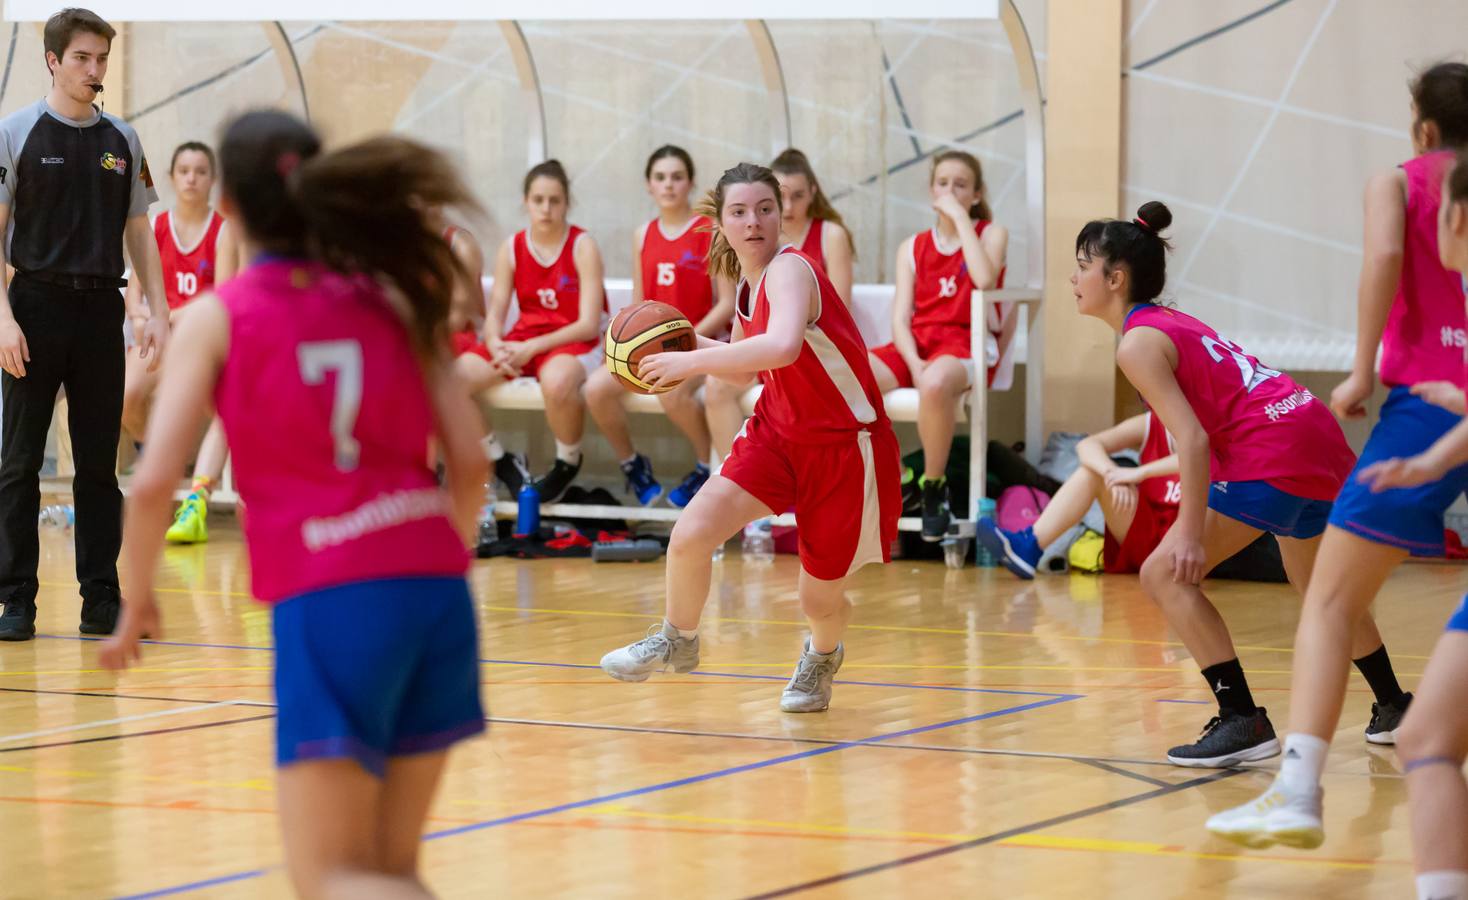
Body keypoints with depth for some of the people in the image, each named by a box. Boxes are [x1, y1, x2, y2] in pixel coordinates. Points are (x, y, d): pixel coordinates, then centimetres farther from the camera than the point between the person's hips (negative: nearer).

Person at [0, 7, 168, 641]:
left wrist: (157, 312, 5)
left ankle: (101, 599, 10)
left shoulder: (122, 141, 10)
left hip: (101, 309, 3)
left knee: (99, 462, 5)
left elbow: (139, 232, 14)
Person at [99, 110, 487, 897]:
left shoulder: (218, 317, 3)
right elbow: (470, 462, 8)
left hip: (326, 597, -4)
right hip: (434, 585, 4)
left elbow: (153, 483, -4)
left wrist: (136, 600, 11)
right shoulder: (391, 300, 13)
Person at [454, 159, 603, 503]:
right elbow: (494, 314, 2)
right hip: (522, 342, 5)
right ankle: (501, 462, 3)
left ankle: (568, 463, -11)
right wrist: (495, 344, -22)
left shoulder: (582, 246, -8)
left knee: (557, 381, -43)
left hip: (572, 341, -5)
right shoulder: (511, 249, 5)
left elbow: (589, 324, -13)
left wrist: (533, 347, -22)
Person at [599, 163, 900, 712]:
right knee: (690, 534, -14)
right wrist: (688, 347, 1)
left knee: (820, 599, 6)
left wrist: (690, 361, -36)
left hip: (844, 448, -6)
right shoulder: (746, 284, 3)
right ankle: (677, 641, 14)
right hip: (777, 433, 6)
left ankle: (823, 655, 44)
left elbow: (782, 347, -44)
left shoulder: (788, 270, -22)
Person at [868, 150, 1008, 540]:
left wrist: (960, 216, -10)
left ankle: (934, 487, -20)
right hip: (914, 346, 4)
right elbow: (900, 319, 6)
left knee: (935, 383, -42)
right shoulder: (912, 248, 16)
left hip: (964, 346, -4)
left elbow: (985, 279, -16)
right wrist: (913, 363, -15)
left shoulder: (991, 233, 8)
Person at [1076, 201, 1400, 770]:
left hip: (1274, 454, -10)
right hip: (1319, 436, 10)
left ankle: (1243, 720, -13)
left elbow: (1192, 439, -18)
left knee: (1165, 573, -7)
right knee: (1316, 586, 30)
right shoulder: (1173, 323, 18)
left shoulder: (1138, 343, -8)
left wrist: (1191, 532, -21)